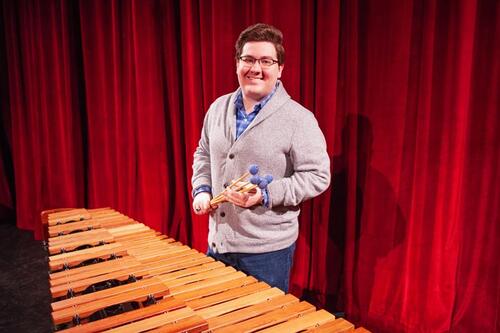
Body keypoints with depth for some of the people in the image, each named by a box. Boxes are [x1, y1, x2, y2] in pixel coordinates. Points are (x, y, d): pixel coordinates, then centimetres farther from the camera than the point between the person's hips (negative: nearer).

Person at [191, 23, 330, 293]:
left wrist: (265, 195, -23)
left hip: (268, 250, -5)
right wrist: (202, 190, 1)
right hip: (217, 243, 6)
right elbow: (203, 155, 17)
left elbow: (317, 176, -15)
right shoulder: (218, 108, 5)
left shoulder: (299, 119, -14)